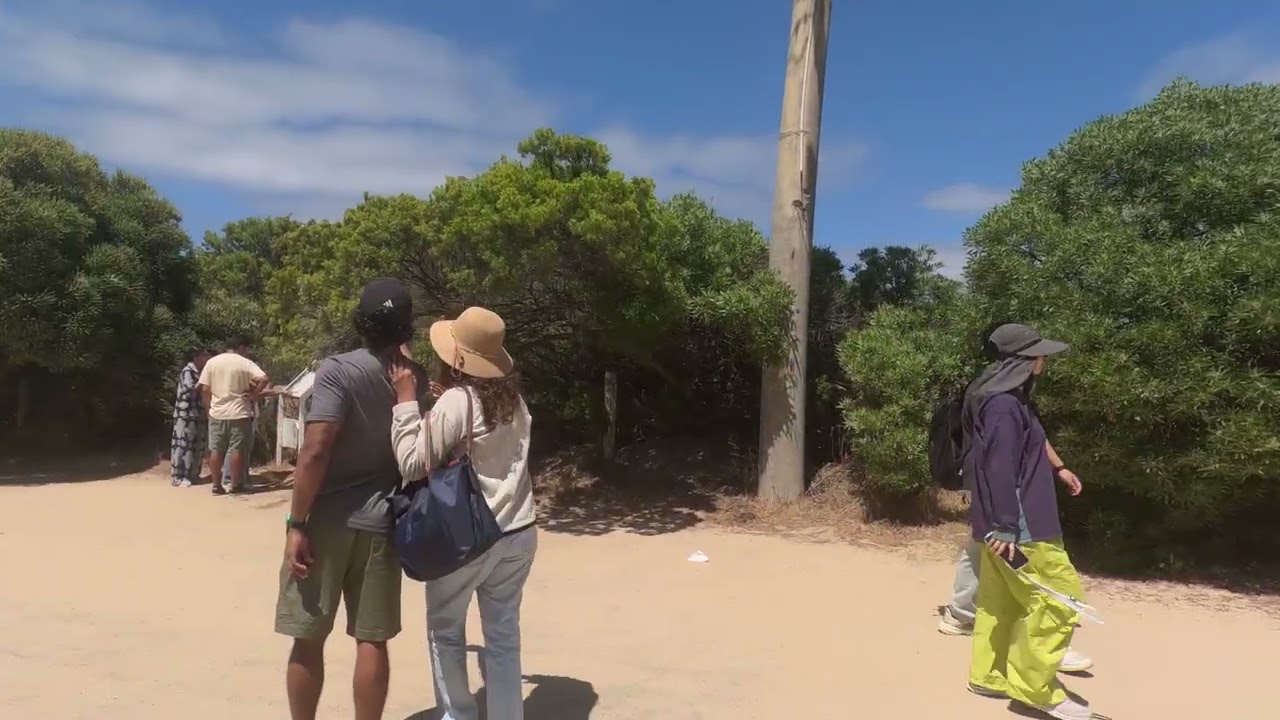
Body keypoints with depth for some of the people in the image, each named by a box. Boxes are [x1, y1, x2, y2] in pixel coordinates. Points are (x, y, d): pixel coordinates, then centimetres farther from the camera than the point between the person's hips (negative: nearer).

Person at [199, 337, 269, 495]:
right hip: (238, 413, -3)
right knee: (237, 450, 3)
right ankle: (236, 485, 8)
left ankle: (216, 485, 12)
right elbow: (264, 379, -20)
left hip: (216, 413, 4)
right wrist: (254, 395, -7)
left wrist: (210, 407, 11)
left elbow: (204, 389, 2)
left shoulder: (212, 362, 5)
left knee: (216, 450, 9)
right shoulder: (245, 363, -6)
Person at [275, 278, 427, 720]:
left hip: (328, 519, -3)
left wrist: (296, 523, -14)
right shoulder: (418, 380, 2)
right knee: (372, 640, 8)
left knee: (308, 638, 11)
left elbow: (316, 451, -19)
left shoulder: (338, 370, -12)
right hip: (382, 522, 3)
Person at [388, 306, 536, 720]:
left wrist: (406, 400, -10)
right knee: (504, 635, 14)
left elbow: (413, 464, -14)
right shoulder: (512, 397, 3)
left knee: (445, 629, 17)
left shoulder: (456, 401, -17)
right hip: (518, 533, 6)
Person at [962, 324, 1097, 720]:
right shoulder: (1003, 405, -19)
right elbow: (999, 469, -24)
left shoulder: (1007, 398, 13)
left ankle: (989, 675, 26)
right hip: (1018, 524, -10)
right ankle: (1033, 685, 4)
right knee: (1059, 597, -3)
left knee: (1000, 600, 16)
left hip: (1005, 521, 10)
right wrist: (1005, 528, -25)